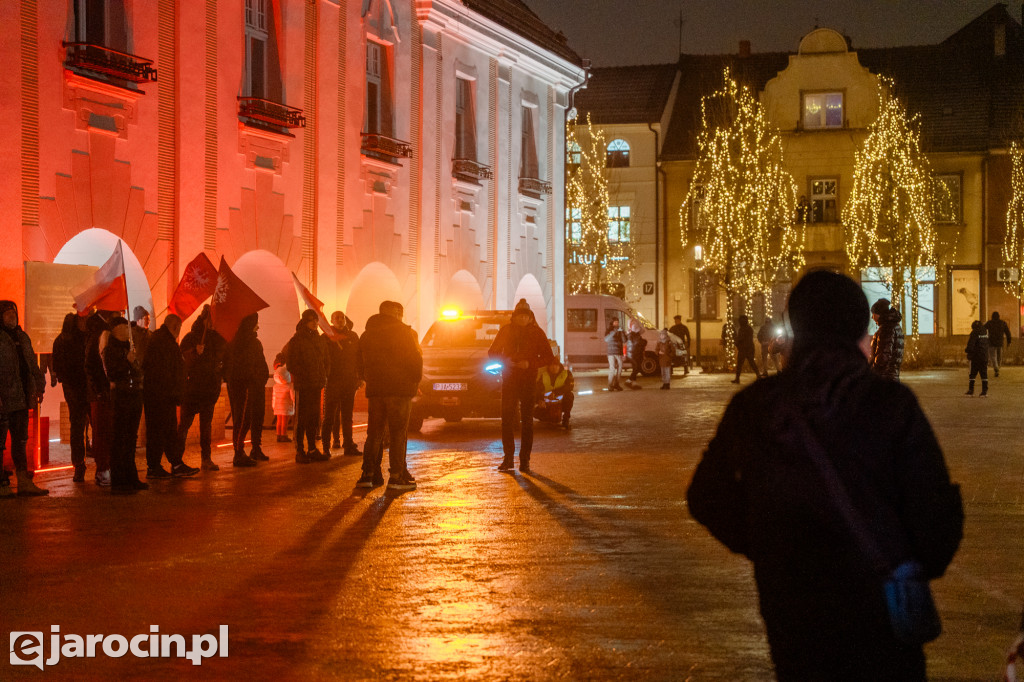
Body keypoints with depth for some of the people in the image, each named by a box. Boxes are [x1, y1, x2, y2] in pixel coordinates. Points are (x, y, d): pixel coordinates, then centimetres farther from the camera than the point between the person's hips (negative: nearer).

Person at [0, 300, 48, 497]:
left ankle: (24, 482, 9)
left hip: (20, 399, 7)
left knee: (20, 440, 8)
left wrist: (39, 386, 13)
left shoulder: (22, 337, 18)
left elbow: (32, 364, 23)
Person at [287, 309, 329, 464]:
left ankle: (312, 450, 16)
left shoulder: (317, 339, 15)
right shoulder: (297, 340, -5)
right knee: (301, 418, -4)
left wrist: (323, 377, 9)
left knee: (314, 418, 9)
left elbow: (323, 360, 22)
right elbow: (291, 363, -9)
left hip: (316, 385, 7)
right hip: (302, 386, -7)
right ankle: (300, 451, -1)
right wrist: (299, 376, -15)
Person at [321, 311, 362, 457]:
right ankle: (326, 446, 2)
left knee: (347, 415, 7)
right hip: (332, 381, -4)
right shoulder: (326, 337, 2)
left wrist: (359, 377, 6)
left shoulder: (352, 336, 13)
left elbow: (358, 357, 13)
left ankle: (349, 446, 9)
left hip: (349, 381, 4)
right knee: (330, 415, -1)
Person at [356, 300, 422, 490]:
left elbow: (361, 364, 15)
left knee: (374, 433, 10)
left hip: (374, 390, 5)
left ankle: (369, 474, 5)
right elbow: (415, 359, -7)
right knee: (399, 433, -2)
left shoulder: (366, 335, 13)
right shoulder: (403, 332, -5)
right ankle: (396, 476, -4)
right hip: (399, 389, -5)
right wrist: (415, 381, 7)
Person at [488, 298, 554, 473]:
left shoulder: (537, 333, 1)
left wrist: (530, 363, -15)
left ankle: (524, 460, 0)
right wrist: (504, 360, -9)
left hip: (528, 380, -2)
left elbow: (549, 357, 0)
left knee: (527, 421, -3)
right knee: (507, 419, 0)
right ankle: (508, 459, 8)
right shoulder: (506, 330, 5)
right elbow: (492, 352, 12)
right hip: (509, 379, 2)